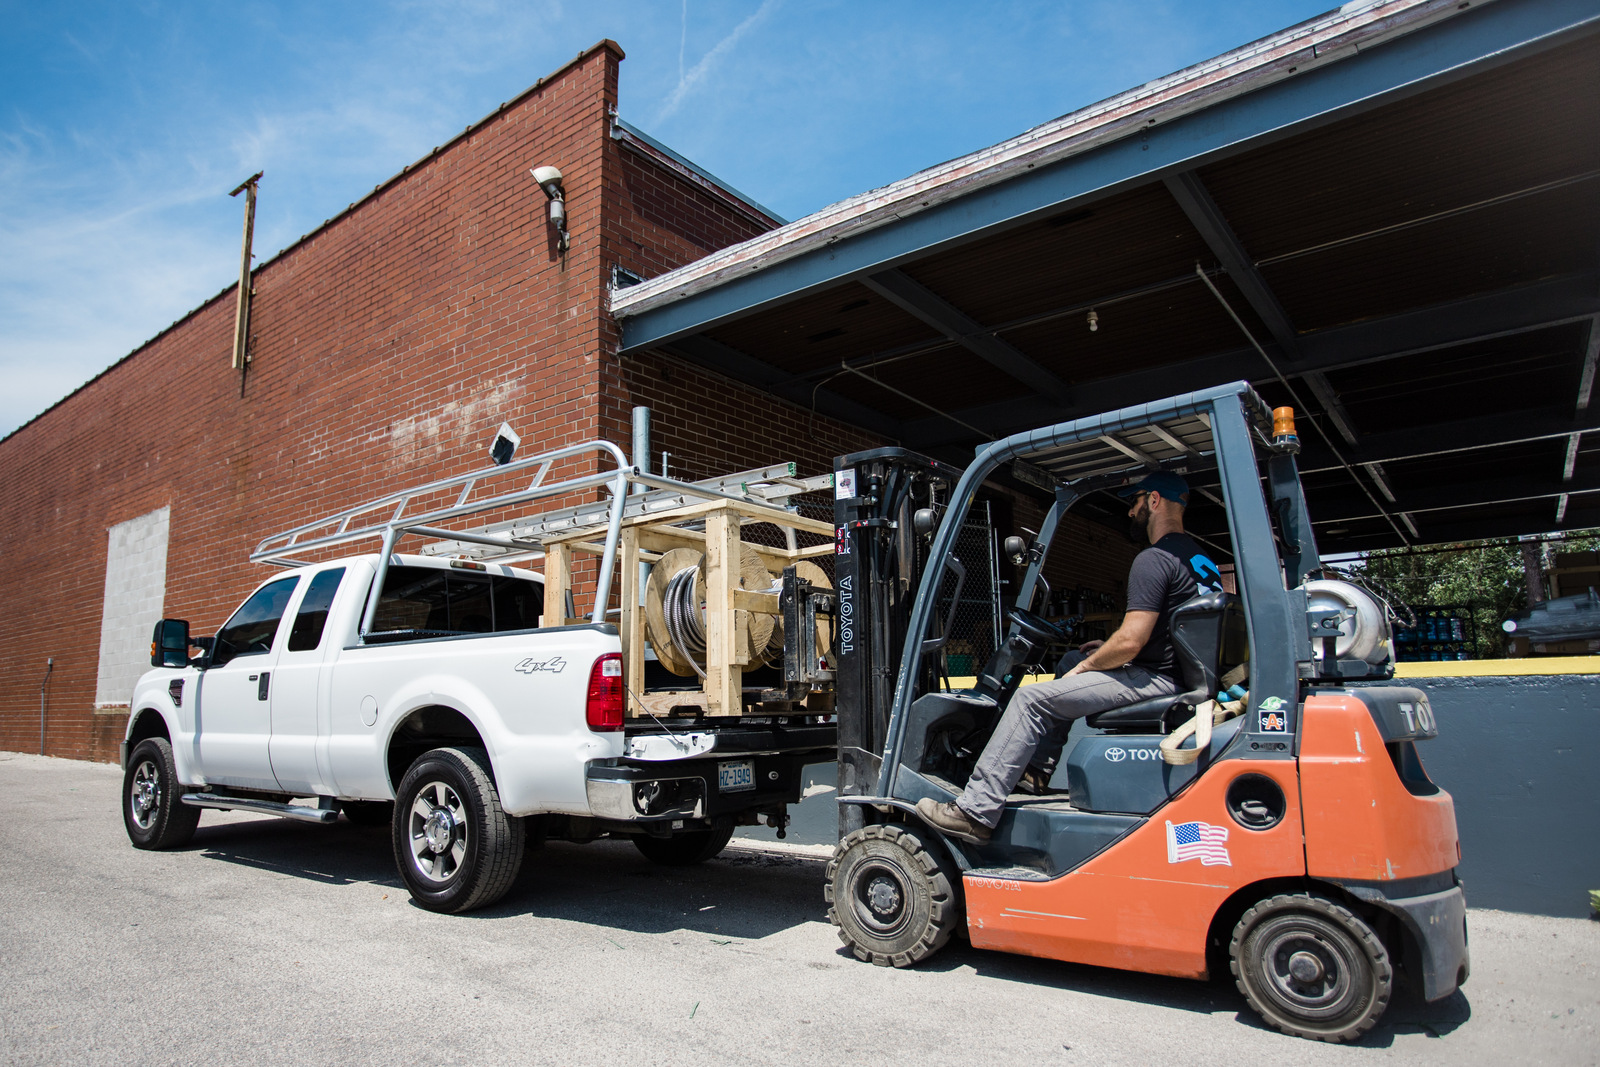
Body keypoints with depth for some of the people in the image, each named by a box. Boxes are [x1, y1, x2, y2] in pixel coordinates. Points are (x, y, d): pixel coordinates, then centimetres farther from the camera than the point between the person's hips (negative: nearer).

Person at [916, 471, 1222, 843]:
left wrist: (1086, 666, -5)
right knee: (1069, 663, 27)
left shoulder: (1153, 560, -16)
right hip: (1178, 676, 11)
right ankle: (1040, 765, 26)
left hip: (1153, 680, -11)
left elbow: (1130, 641, -23)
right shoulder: (1198, 558, 17)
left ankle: (975, 811, -14)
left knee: (1033, 697, -13)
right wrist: (1107, 650, 18)